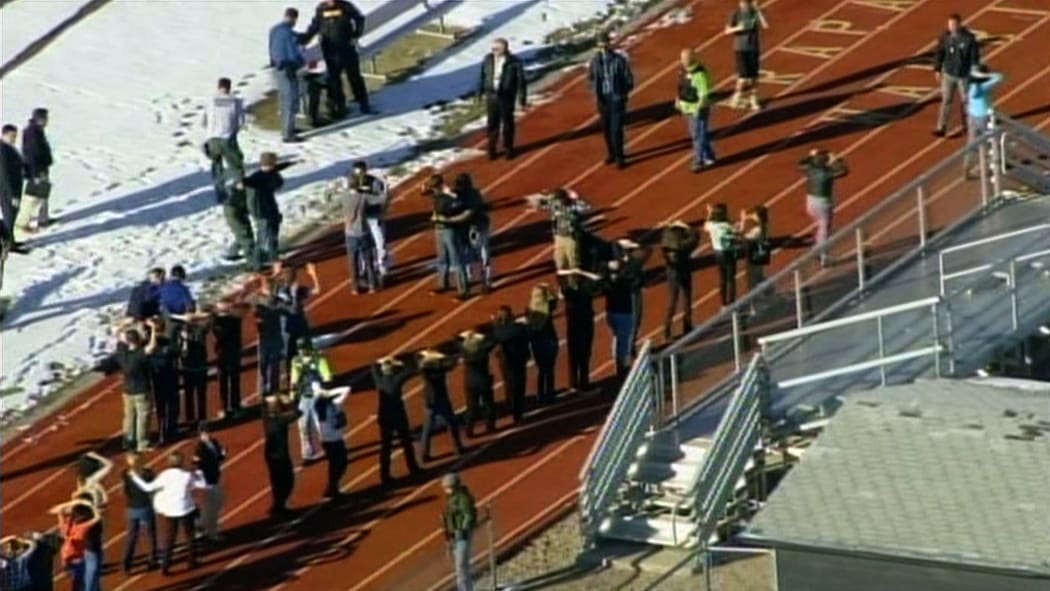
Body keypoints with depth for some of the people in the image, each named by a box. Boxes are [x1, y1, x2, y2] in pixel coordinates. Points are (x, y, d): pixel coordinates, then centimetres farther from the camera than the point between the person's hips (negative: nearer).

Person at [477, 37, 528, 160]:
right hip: (491, 96, 3)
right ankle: (492, 149, 19)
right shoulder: (488, 60, -2)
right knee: (492, 123, 7)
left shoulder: (514, 62, -14)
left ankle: (508, 149, 25)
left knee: (507, 123, 10)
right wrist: (480, 93, 12)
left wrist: (522, 98, -8)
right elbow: (482, 76, 9)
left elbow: (521, 80, -9)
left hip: (506, 98, -3)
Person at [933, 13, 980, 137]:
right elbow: (939, 53, 2)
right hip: (948, 74, 2)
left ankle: (967, 125, 32)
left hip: (964, 75, -2)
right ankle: (941, 128, 2)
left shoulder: (969, 38, -17)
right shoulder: (945, 37, -9)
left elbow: (975, 57, -10)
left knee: (965, 100, 13)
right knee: (946, 100, 0)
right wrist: (937, 69, 2)